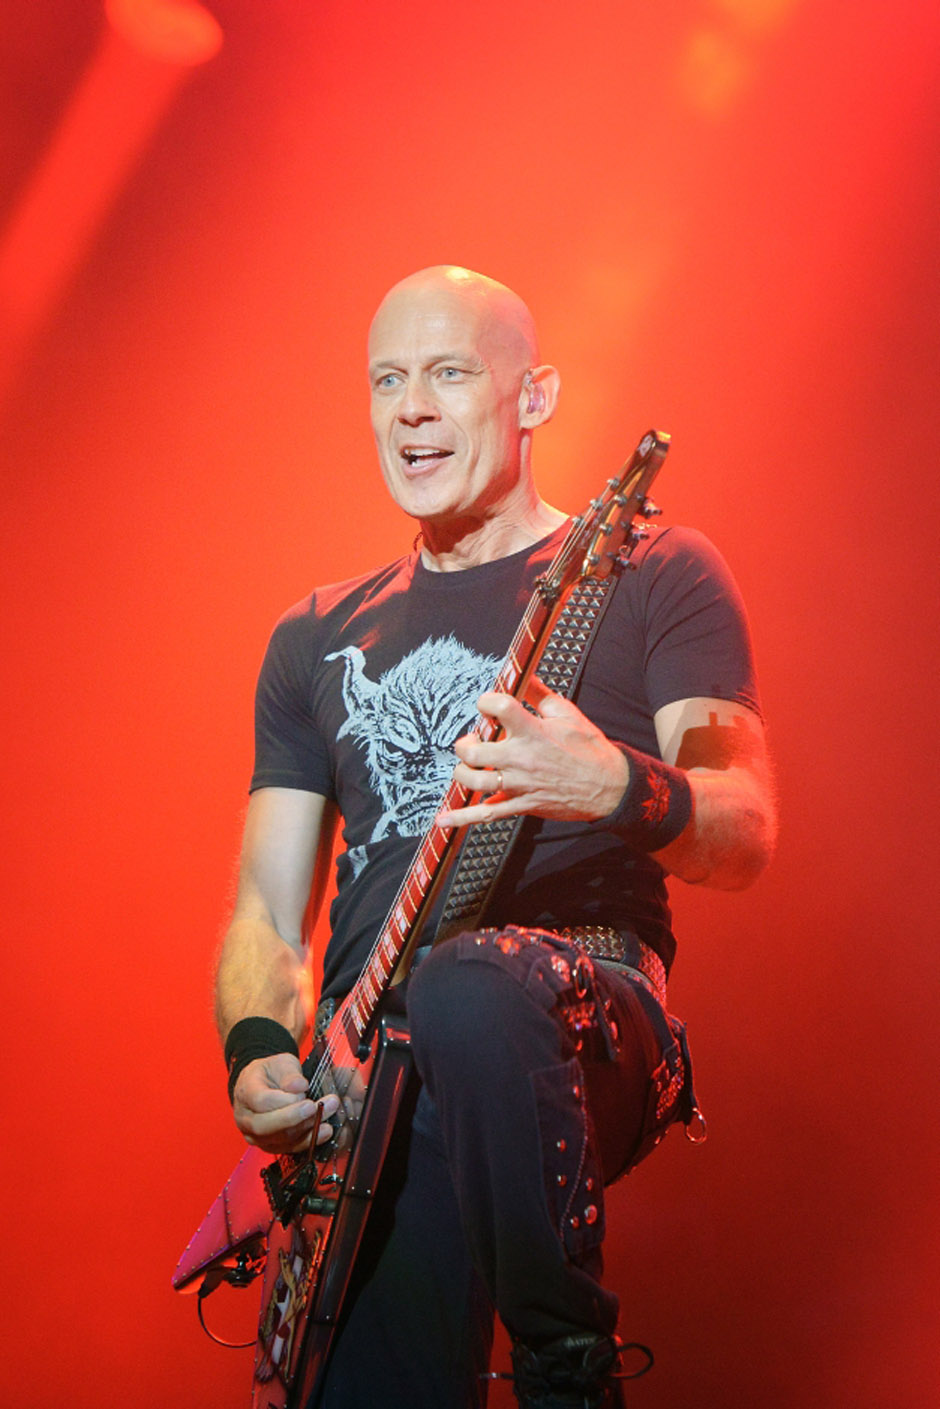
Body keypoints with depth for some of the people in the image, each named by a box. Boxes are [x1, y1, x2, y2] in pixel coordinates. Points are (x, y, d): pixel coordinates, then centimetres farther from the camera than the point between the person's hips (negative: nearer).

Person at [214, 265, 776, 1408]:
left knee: (467, 996, -37)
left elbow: (745, 835, -3)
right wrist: (260, 1052, -4)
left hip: (585, 1022, -3)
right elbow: (267, 909, 18)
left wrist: (619, 789, -26)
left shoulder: (653, 575, 9)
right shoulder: (318, 640, 21)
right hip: (364, 1084, 3)